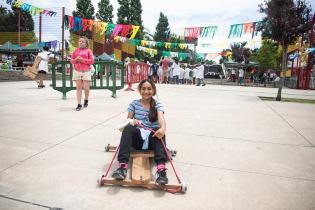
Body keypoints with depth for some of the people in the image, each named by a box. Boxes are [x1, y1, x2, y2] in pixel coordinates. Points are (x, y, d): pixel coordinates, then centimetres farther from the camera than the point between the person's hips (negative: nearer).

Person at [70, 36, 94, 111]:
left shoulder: (88, 50, 5)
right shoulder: (76, 50, 14)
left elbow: (92, 61, -3)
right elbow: (72, 60, 12)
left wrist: (83, 60, -14)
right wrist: (76, 60, -10)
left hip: (86, 71, -2)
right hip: (77, 71, 2)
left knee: (86, 88, -1)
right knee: (78, 88, 0)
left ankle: (86, 100, 28)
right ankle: (79, 104, 2)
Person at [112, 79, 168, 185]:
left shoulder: (157, 105, 6)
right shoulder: (134, 104, 10)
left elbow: (161, 117, -14)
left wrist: (162, 128, -38)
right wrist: (132, 121, -22)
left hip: (152, 138, 0)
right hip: (137, 137, 1)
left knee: (160, 132, -34)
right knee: (128, 128, -31)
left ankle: (161, 169, -48)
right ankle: (123, 166, -40)